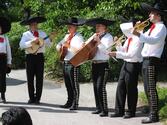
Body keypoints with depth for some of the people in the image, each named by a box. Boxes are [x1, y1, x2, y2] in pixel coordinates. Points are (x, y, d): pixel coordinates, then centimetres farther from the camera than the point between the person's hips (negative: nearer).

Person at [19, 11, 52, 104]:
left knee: (39, 78, 1)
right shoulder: (26, 34, 3)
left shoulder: (42, 33, 12)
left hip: (40, 56, 2)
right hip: (30, 57, -2)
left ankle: (38, 98, 7)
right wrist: (32, 42, -20)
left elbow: (48, 44, 9)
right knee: (30, 78, 2)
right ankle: (31, 98, 11)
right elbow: (21, 45, -11)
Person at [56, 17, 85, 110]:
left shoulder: (78, 37, -8)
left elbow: (80, 49, -23)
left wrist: (69, 46, -22)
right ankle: (70, 102, 23)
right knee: (68, 84, 13)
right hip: (65, 62, 8)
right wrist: (59, 47, 5)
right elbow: (59, 44, 27)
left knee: (74, 84, -4)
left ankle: (75, 104, 1)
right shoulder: (67, 36, 18)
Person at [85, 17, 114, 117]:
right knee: (96, 87, 8)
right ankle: (99, 108, 15)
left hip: (103, 64, -7)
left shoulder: (108, 36, -4)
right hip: (94, 64, 7)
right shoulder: (95, 36, 17)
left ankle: (105, 110, -10)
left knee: (101, 87, -13)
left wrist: (98, 42, -21)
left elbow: (106, 50, -14)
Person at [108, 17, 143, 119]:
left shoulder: (137, 40, -16)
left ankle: (131, 112, 12)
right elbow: (123, 51, 18)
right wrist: (118, 44, 1)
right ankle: (119, 111, 14)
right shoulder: (129, 39, 11)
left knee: (131, 89, 0)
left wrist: (116, 54, -27)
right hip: (126, 64, 9)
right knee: (120, 87, 8)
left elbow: (131, 55, -24)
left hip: (134, 65, -9)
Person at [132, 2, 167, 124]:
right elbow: (145, 38, 25)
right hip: (146, 59, 9)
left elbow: (154, 40, -26)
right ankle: (152, 113, 18)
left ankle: (154, 115, -9)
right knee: (148, 89, 12)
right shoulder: (153, 27, 20)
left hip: (152, 60, -9)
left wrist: (139, 34, -33)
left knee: (151, 88, -10)